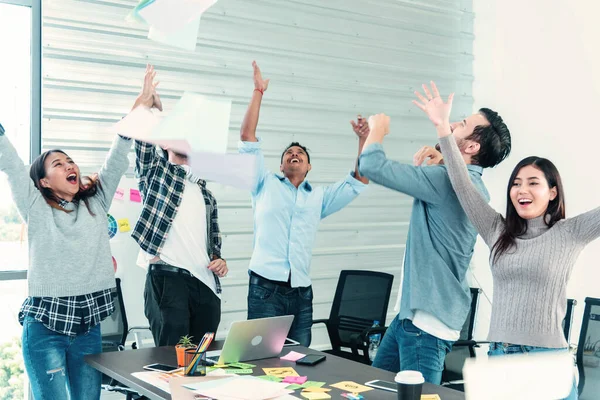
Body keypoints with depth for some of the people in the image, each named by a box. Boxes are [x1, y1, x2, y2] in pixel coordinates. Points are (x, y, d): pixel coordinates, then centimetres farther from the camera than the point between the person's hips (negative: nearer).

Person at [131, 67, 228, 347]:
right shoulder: (155, 172, 12)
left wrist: (219, 260, 8)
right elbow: (145, 140, -6)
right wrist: (154, 110, -18)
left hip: (206, 282, 5)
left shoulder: (205, 192, 25)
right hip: (167, 276, -5)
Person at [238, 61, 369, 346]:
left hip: (302, 292, 4)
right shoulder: (266, 185, 12)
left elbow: (358, 181, 15)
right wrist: (258, 92, 6)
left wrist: (364, 139, 8)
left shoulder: (319, 197, 21)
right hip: (265, 287, -3)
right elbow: (247, 137, 7)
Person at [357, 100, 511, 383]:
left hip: (427, 320, -11)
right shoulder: (472, 185, 10)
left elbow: (372, 167, -22)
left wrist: (377, 130, -1)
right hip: (412, 310, 11)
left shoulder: (447, 181, -22)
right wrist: (439, 161, 9)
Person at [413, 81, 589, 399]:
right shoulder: (498, 232, 8)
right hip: (498, 356, 3)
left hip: (548, 360, -3)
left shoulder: (569, 234, 1)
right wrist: (443, 128, -1)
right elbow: (463, 186, 5)